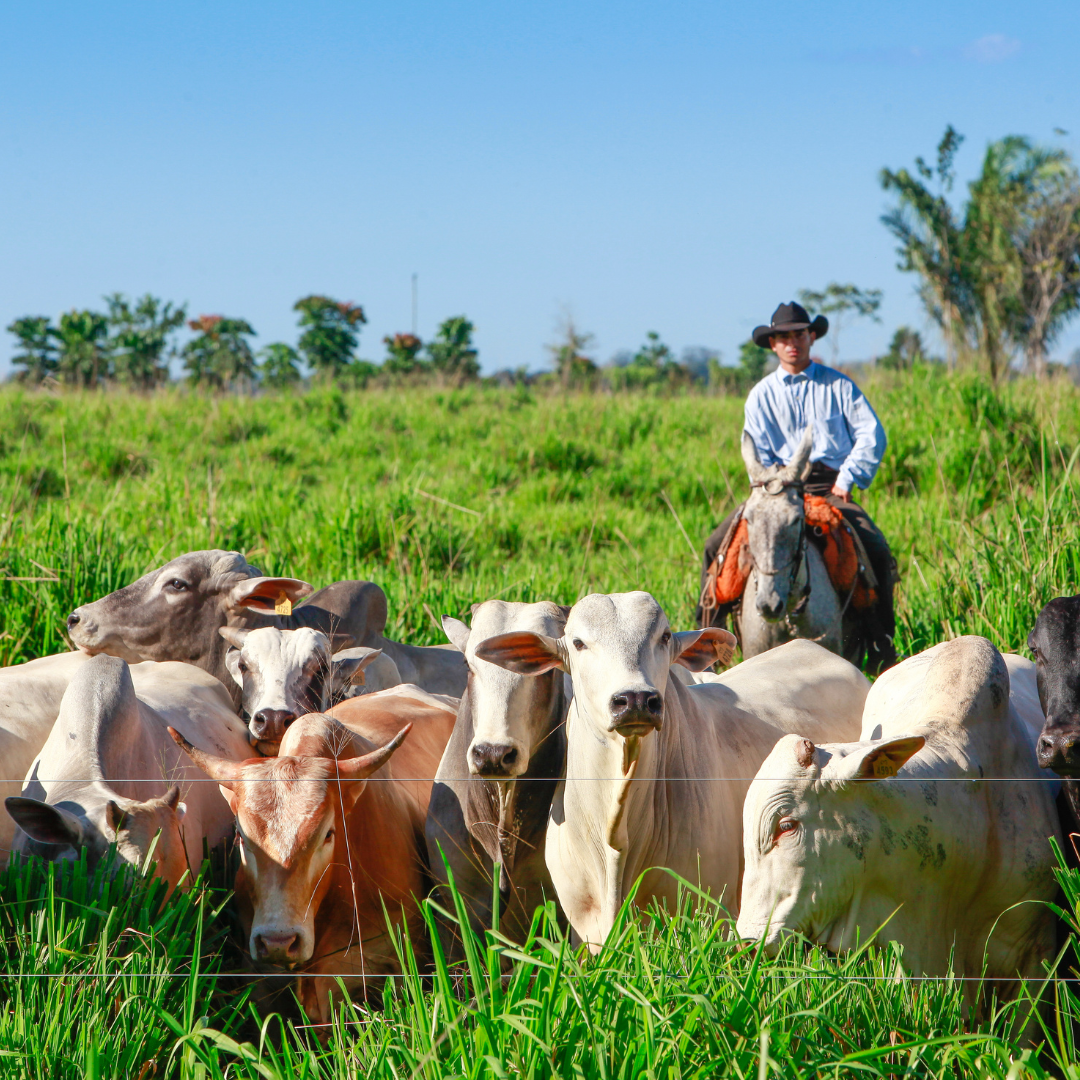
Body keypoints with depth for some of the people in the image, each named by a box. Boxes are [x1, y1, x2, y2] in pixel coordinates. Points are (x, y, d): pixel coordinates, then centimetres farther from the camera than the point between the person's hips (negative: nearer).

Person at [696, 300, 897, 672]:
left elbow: (872, 435, 3)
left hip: (830, 486, -1)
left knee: (878, 553, -24)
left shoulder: (838, 386, 11)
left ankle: (880, 649, -16)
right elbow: (756, 453, 6)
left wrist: (847, 478, -9)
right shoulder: (762, 394, 14)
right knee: (717, 546, -18)